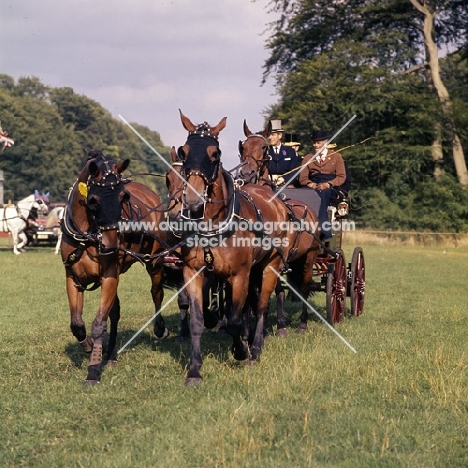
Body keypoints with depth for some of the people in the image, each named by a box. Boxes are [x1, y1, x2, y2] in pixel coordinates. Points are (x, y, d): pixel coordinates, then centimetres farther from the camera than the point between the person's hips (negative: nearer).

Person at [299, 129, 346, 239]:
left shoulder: (336, 156, 15)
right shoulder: (308, 158, 23)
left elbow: (341, 177, 5)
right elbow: (302, 177, 12)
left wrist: (328, 184, -13)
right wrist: (310, 184, -11)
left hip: (330, 188, -2)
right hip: (313, 187, 2)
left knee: (322, 194, -37)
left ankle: (324, 232, -41)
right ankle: (325, 233, -40)